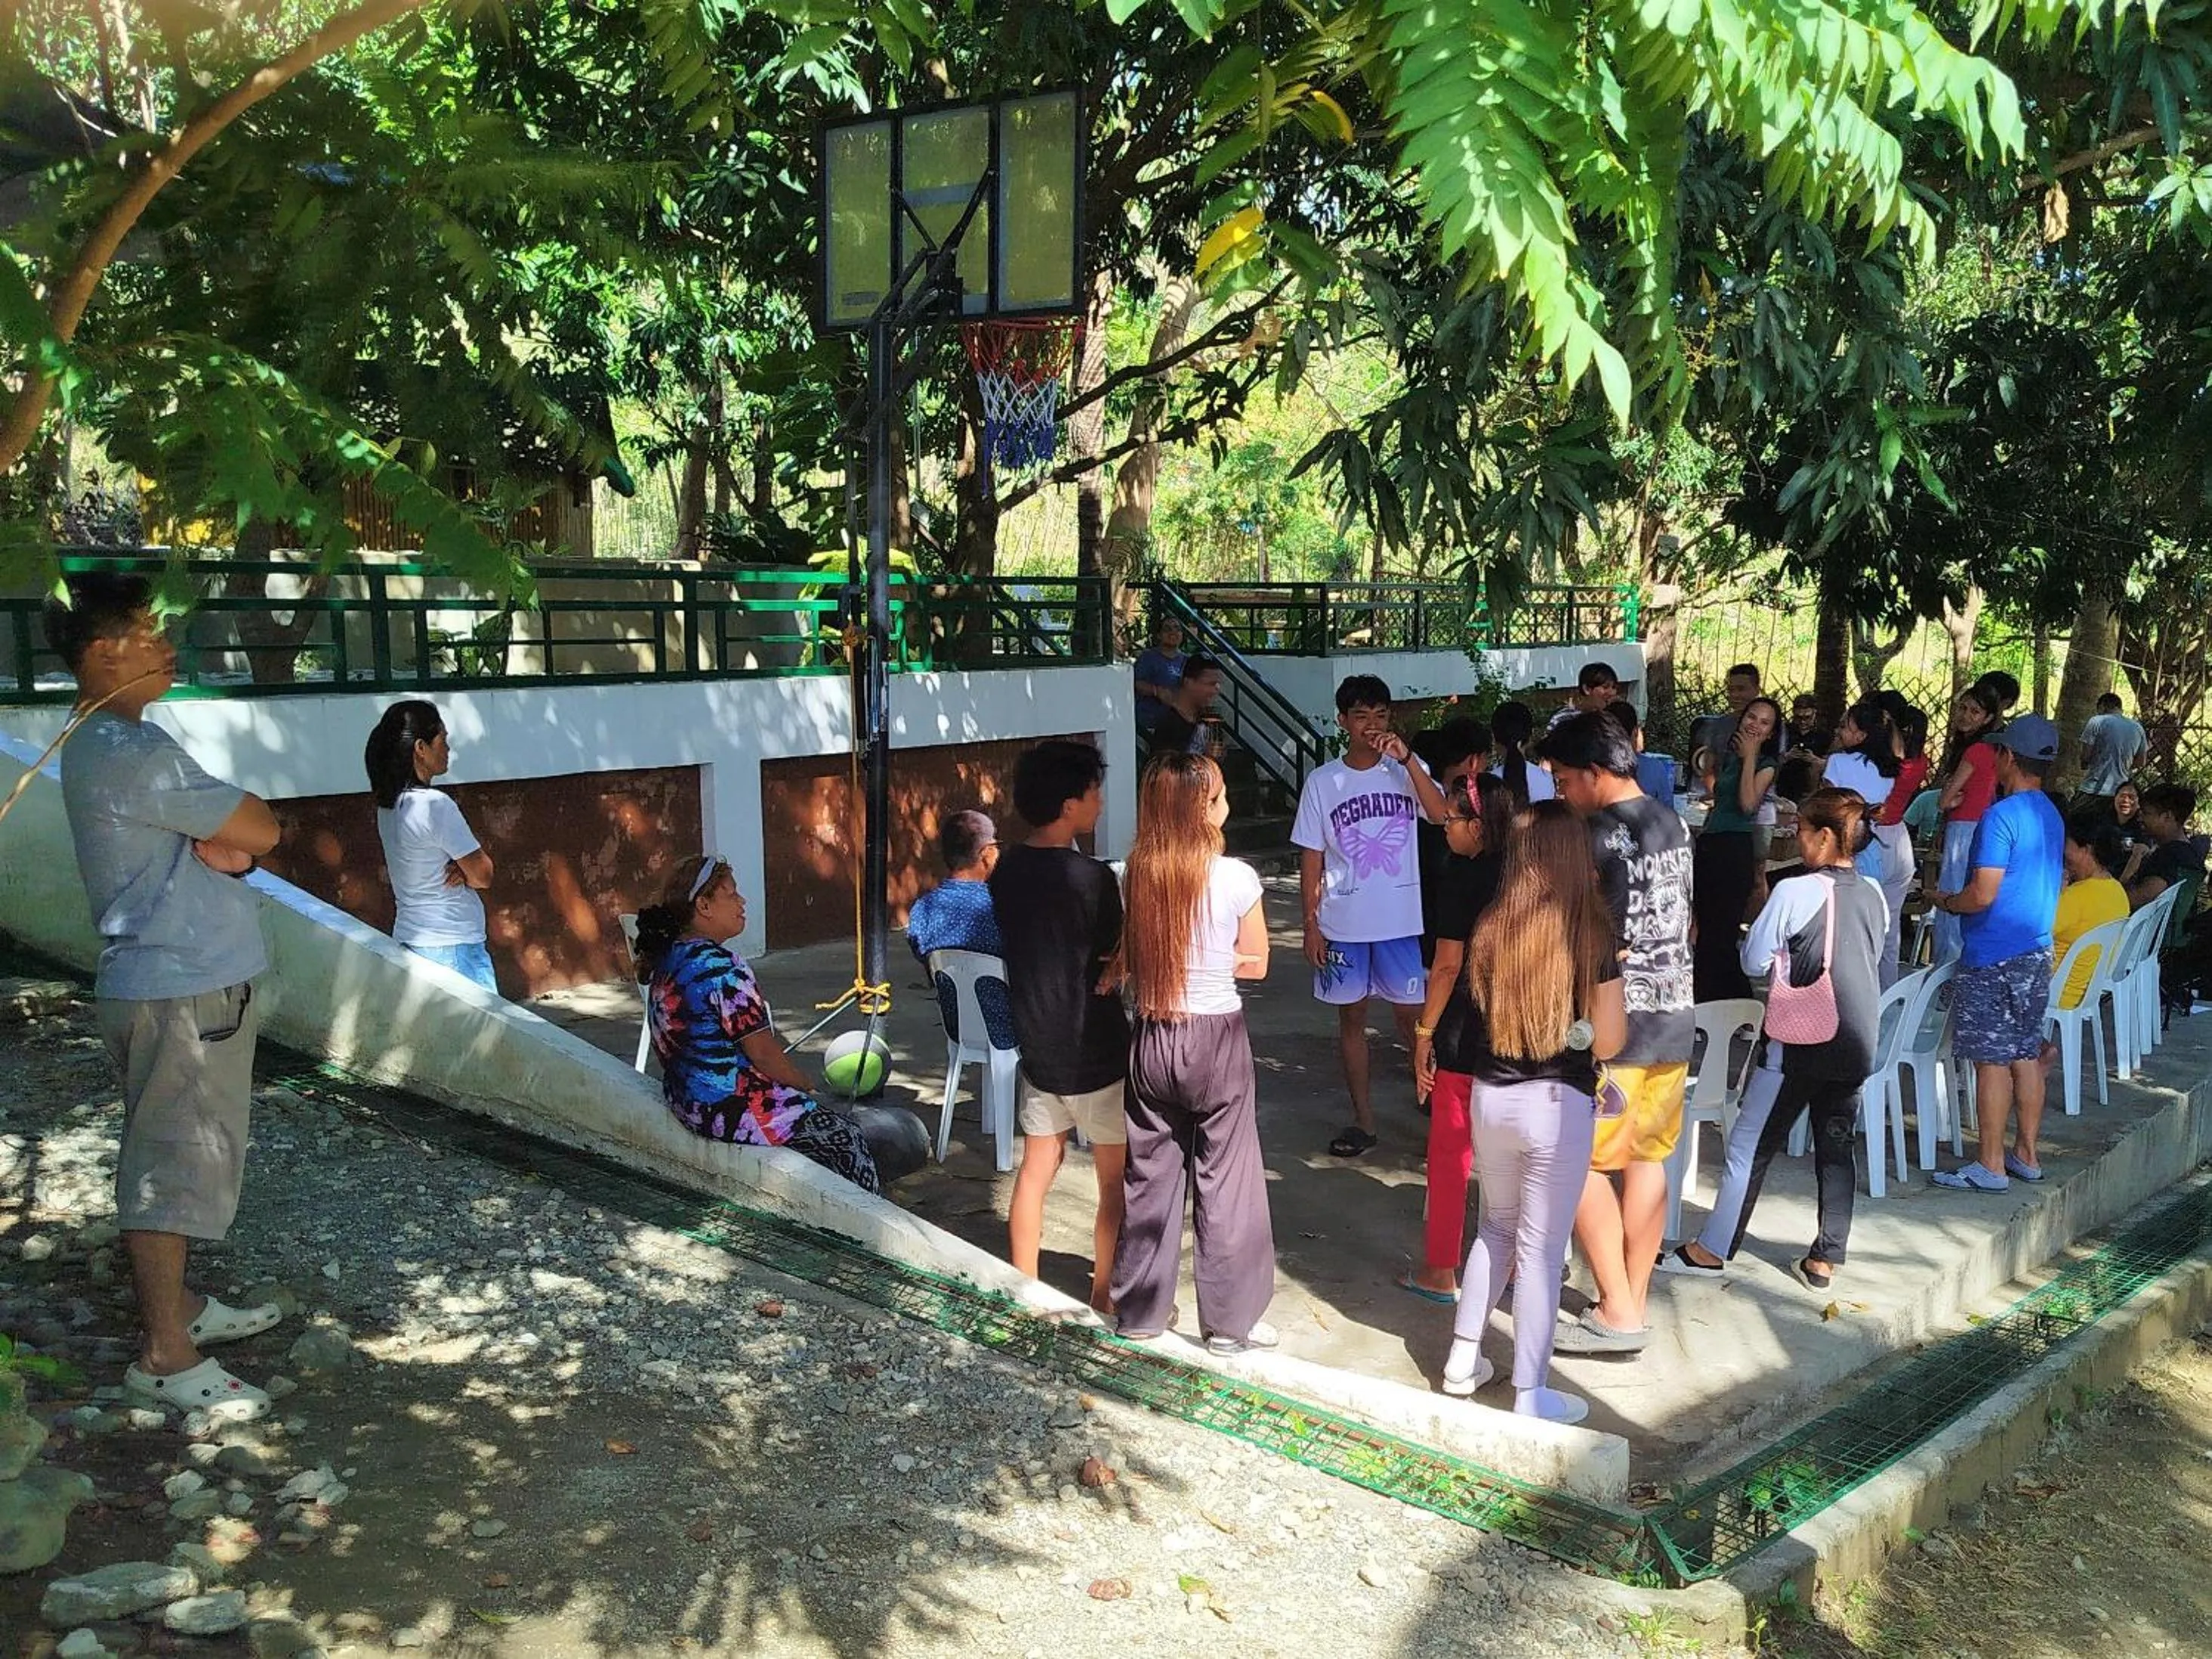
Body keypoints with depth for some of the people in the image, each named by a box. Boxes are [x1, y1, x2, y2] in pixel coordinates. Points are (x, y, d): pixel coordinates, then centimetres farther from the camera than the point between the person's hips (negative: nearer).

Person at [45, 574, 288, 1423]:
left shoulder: (103, 743, 14)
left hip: (175, 977, 11)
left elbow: (227, 837, 9)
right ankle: (164, 1355, 4)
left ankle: (178, 1305, 33)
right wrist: (240, 828, 1)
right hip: (182, 987, -11)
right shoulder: (131, 754, -21)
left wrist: (224, 840, -12)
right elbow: (260, 830, -19)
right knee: (176, 1161, -4)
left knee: (170, 1153, 19)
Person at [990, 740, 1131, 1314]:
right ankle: (1105, 1302, 17)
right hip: (1094, 1054, -6)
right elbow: (1116, 966, -12)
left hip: (1037, 1045, 7)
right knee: (1118, 1182, 9)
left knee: (1036, 1170, 16)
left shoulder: (1005, 870, 0)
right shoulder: (1091, 878, -21)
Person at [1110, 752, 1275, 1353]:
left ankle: (1140, 1311, 26)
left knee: (1150, 1176, 15)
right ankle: (1230, 1321, 17)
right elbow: (1254, 963, -2)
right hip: (1214, 1039, -3)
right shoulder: (1235, 877, -14)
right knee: (1224, 1181, 8)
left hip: (1152, 1038, 4)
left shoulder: (1139, 874, -5)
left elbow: (1130, 959, 6)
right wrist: (1209, 959, 4)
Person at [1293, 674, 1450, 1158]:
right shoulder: (1322, 782, 0)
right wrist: (1311, 925, -2)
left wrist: (1407, 758, -26)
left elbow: (1440, 814, -20)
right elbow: (1311, 858, 2)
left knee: (1411, 1014, 4)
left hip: (1401, 921, -1)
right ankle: (1363, 1120, 20)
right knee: (1351, 1017, 9)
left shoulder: (1406, 772, -1)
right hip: (1342, 923, 1)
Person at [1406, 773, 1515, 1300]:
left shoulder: (1460, 876, -15)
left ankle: (1441, 1272, 14)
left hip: (1465, 1033, -6)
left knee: (1450, 1151, 5)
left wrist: (1424, 1032, -8)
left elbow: (1448, 965, -16)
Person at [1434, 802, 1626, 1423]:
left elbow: (1471, 1015, 7)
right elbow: (1608, 1042, -10)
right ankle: (1530, 1396, 14)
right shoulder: (1592, 934, -12)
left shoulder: (1489, 930, -3)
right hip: (1557, 1104, -4)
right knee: (1541, 1249, 6)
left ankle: (1463, 1360, 29)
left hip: (1490, 1097, 4)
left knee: (1497, 1228, 23)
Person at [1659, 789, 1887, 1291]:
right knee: (1837, 1147, 12)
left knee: (1749, 1143, 4)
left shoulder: (1795, 892, -16)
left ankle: (1714, 1250, 11)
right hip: (1857, 1043, 6)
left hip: (1800, 1043, -6)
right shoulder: (1875, 897, 2)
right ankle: (1826, 1259, 17)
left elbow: (1754, 961, -9)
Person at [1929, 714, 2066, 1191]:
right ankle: (2026, 1155, 20)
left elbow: (1983, 894, -22)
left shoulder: (2001, 817, -17)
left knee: (1992, 1061, -4)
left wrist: (1946, 902, -3)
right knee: (2026, 1055, 13)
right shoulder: (2051, 816, 12)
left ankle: (1991, 1166, 0)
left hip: (1994, 958, -9)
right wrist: (1960, 900, 23)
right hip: (2036, 953, 9)